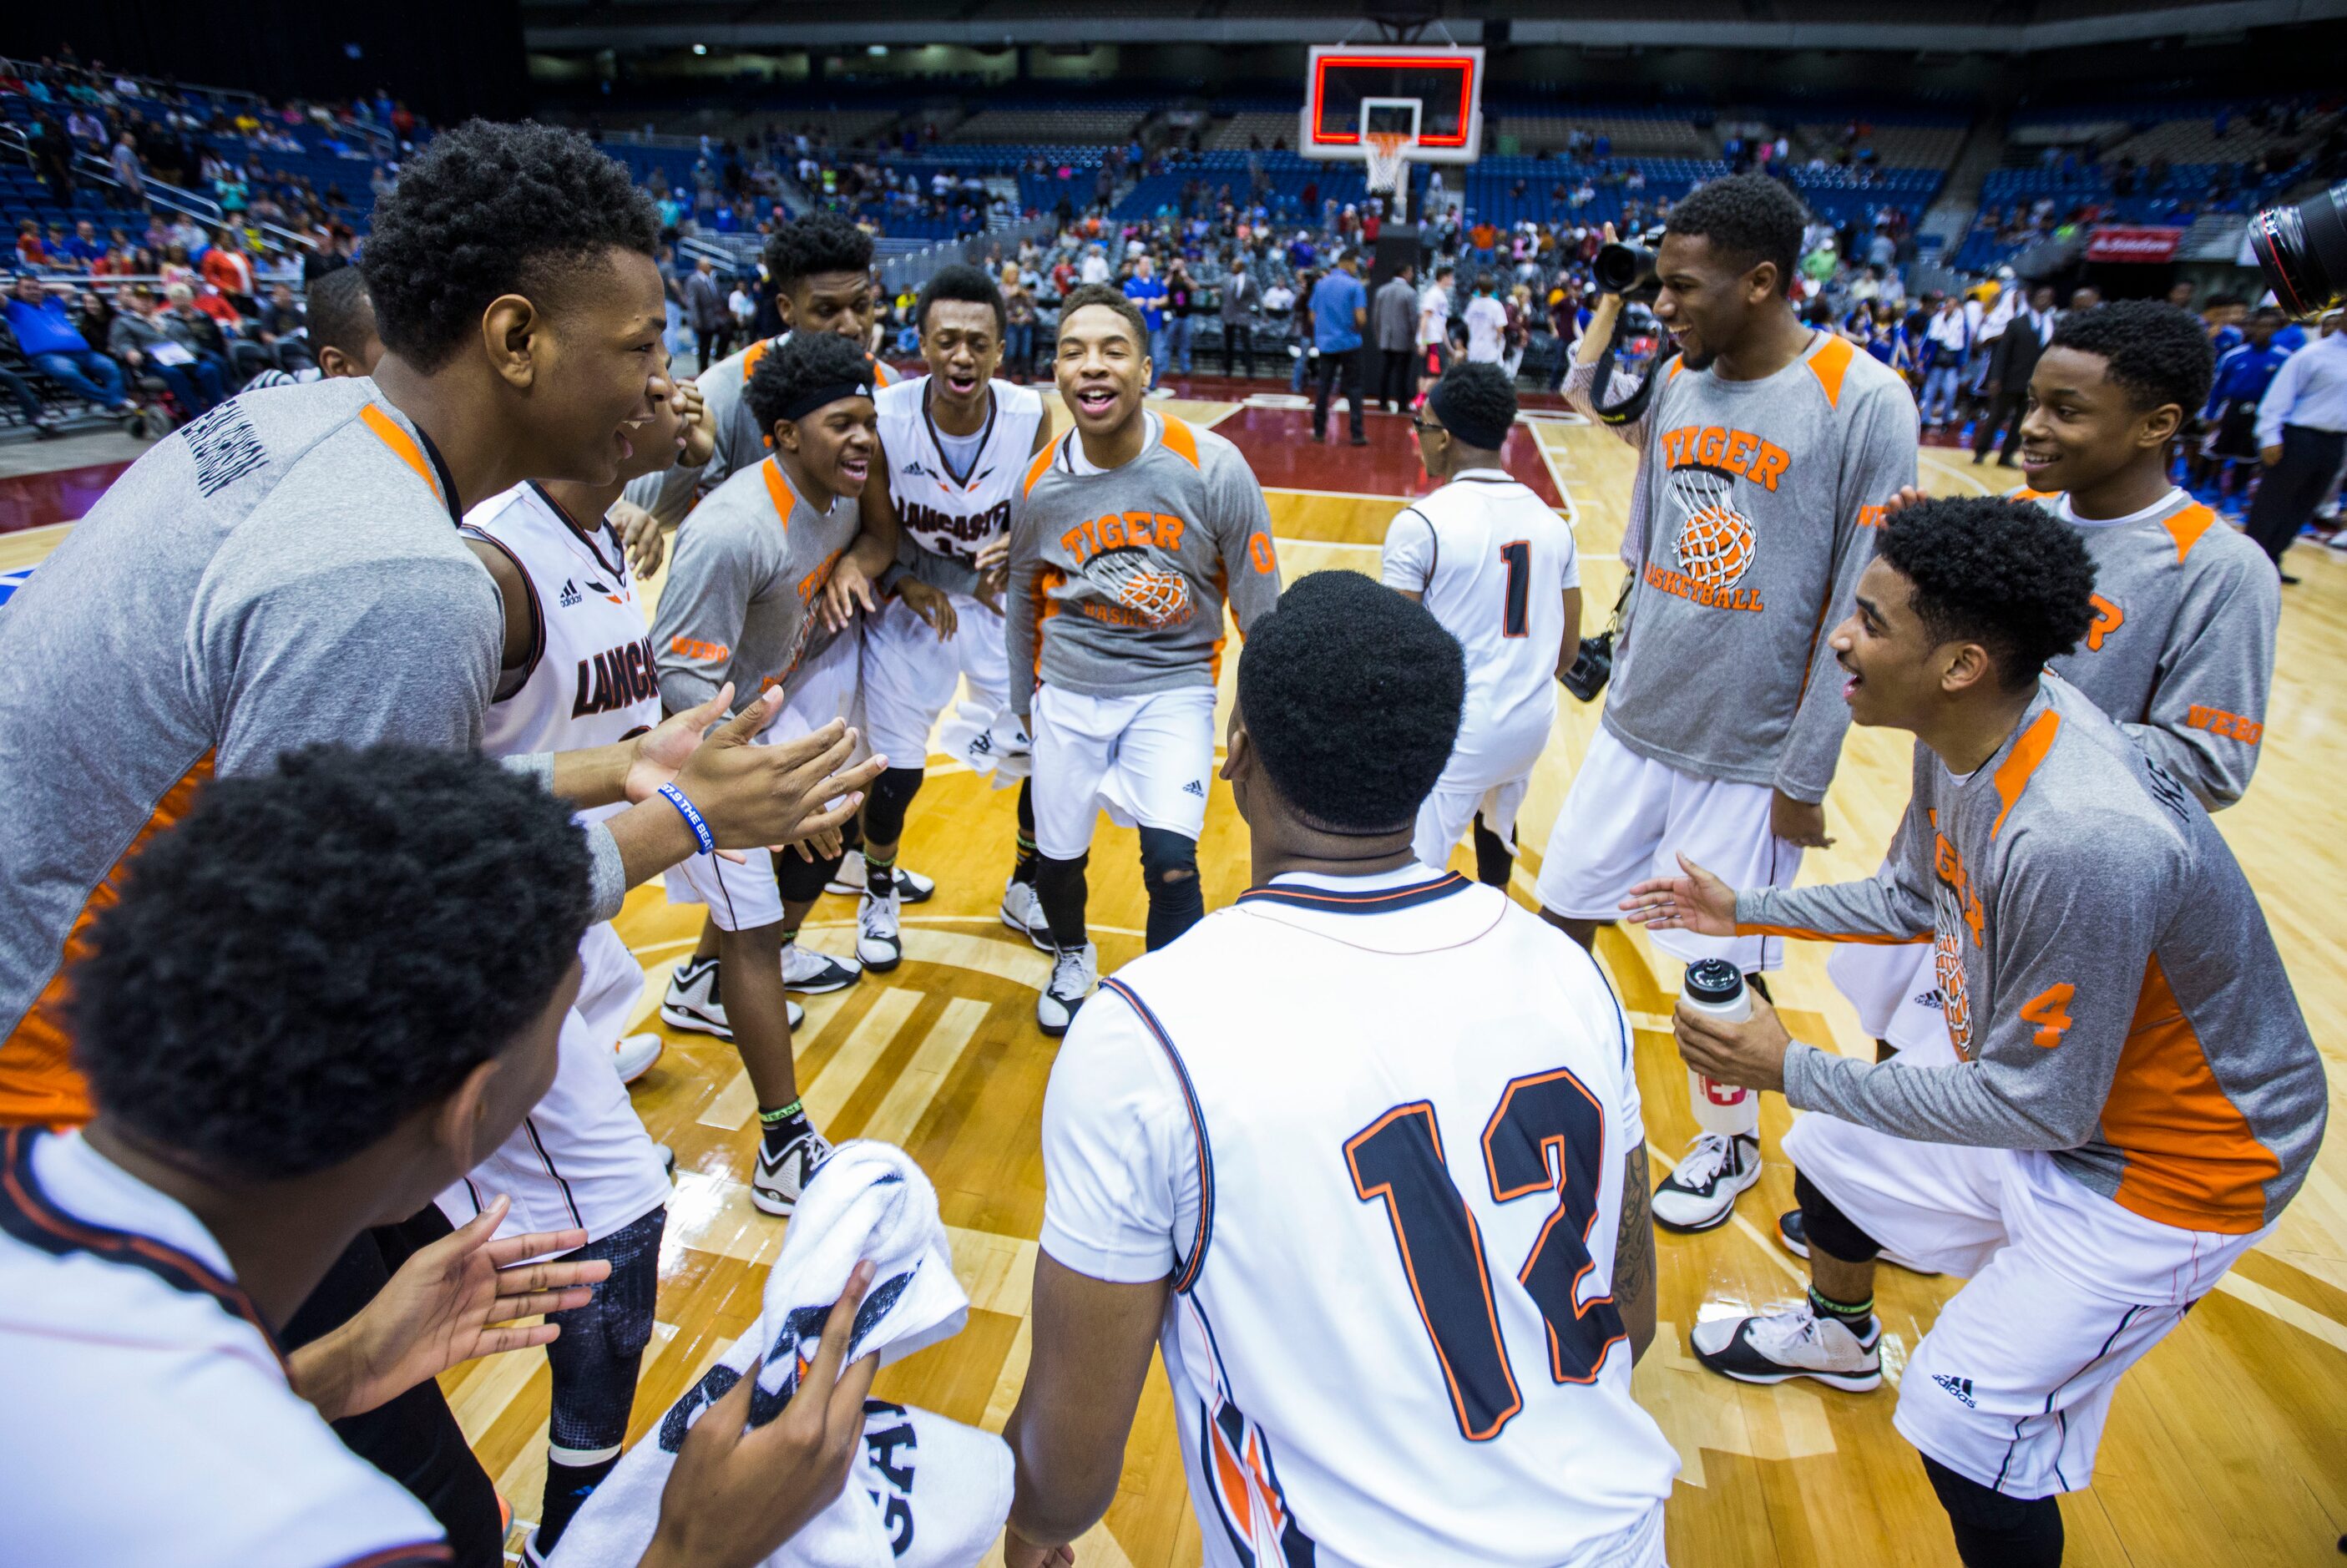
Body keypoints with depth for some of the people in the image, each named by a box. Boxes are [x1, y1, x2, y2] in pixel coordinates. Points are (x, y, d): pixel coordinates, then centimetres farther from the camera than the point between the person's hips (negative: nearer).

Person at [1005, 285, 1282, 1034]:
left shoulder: (1211, 467, -14)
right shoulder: (1040, 483, -5)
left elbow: (1258, 598, -5)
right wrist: (1023, 698, 21)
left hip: (1174, 687, -2)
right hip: (1069, 691, 3)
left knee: (1171, 862, -17)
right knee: (1057, 856, 11)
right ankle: (1072, 955, 46)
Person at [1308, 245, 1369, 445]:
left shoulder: (1320, 284, 7)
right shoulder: (1355, 286, -8)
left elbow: (1313, 317, 9)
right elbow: (1361, 318, -14)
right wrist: (1357, 328, 7)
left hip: (1325, 344, 4)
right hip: (1349, 344, -4)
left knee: (1323, 387, 9)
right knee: (1353, 388, 2)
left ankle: (1319, 431, 10)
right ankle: (1357, 434, 0)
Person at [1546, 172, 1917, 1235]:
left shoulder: (1863, 401, -14)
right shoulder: (1677, 380, 4)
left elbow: (1862, 611, -13)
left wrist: (1805, 775, -12)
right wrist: (1624, 664, 13)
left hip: (1750, 755, -5)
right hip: (1634, 726, 6)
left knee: (1726, 966, 9)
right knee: (1563, 916, 12)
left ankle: (1732, 1144, 35)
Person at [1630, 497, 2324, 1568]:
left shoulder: (2081, 841, -39)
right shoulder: (1969, 730, -12)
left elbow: (2038, 1110, -28)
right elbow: (1918, 898, 7)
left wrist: (1792, 1070, -24)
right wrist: (1746, 911, 7)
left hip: (2164, 1159, -8)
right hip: (2044, 1070, 9)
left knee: (1967, 1433, -6)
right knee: (1831, 1151, 23)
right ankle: (1838, 1338, 53)